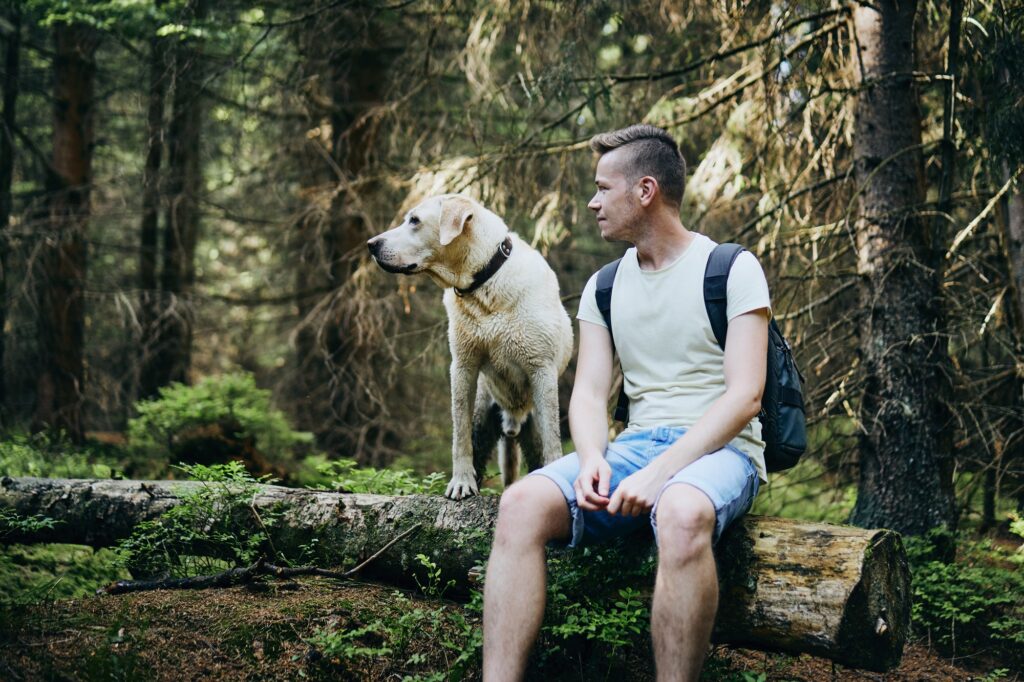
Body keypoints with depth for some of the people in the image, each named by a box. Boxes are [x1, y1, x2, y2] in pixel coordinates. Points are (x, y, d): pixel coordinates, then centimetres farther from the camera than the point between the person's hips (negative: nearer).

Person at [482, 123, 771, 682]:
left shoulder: (732, 270, -1)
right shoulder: (604, 288, 16)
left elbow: (744, 396, -10)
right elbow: (589, 394, 9)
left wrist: (660, 472, -21)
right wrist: (592, 460, -15)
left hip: (718, 448, -5)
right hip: (633, 445, 5)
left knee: (682, 514, -41)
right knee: (520, 505, -24)